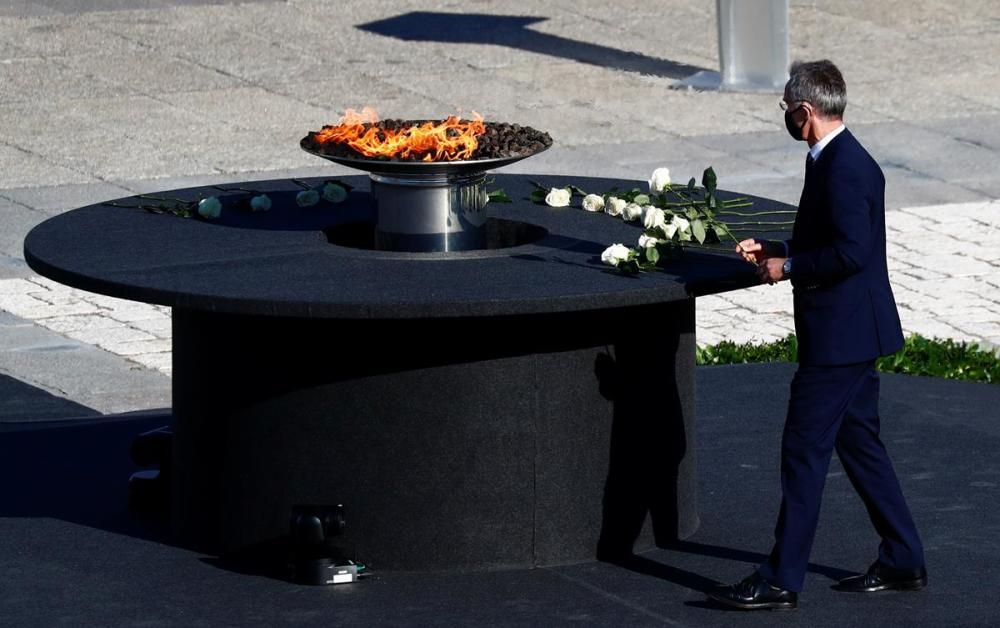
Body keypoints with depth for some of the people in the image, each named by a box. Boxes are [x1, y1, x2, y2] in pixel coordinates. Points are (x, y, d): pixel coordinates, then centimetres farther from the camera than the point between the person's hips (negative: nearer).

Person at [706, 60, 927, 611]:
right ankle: (902, 563, 23)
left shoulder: (844, 169, -20)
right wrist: (774, 251, 13)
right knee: (859, 443, 17)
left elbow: (851, 251, -27)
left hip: (839, 336, -11)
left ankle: (780, 581, -3)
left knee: (804, 452, -6)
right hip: (850, 333, 11)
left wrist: (788, 268, -16)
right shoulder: (839, 160, 12)